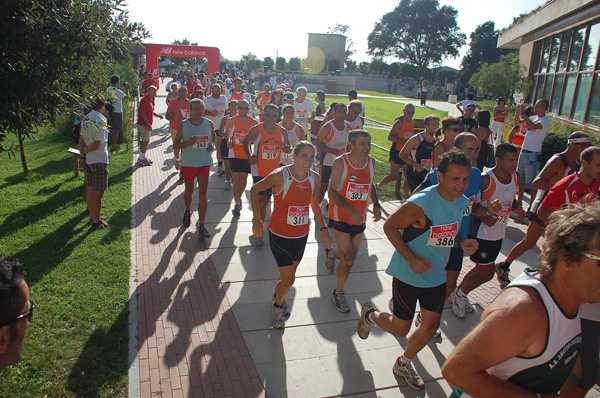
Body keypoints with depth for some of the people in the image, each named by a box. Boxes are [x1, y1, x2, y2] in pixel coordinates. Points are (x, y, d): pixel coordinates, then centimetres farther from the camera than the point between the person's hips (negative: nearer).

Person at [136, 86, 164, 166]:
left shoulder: (150, 100, 15)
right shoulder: (144, 100, -16)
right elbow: (142, 112, -21)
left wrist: (157, 115, 18)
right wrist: (147, 124, -24)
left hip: (147, 124, 10)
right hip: (144, 124, -10)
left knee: (144, 141, 14)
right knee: (145, 141, -8)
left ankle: (142, 157, 23)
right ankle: (142, 159, -3)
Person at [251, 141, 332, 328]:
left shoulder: (315, 178, -6)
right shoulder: (279, 176, -21)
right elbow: (254, 190, -8)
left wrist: (323, 228, 3)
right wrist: (257, 220, -8)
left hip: (301, 235, 5)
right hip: (279, 234, -5)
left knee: (289, 274, 20)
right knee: (288, 279, -3)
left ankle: (278, 294, 52)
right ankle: (278, 305, 29)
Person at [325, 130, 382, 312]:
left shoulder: (371, 162, 1)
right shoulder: (340, 162, -15)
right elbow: (332, 191, -17)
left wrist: (376, 204, 1)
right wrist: (350, 210, -31)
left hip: (360, 218, 5)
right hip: (341, 217, -5)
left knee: (351, 257, 13)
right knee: (348, 260, -6)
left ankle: (331, 254, 48)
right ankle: (339, 293, 18)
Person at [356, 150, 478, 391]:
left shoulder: (461, 202, -3)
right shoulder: (421, 203, -28)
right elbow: (390, 226, -21)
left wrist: (462, 242, -7)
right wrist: (411, 258, -26)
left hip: (436, 275, 7)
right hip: (408, 274, -7)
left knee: (431, 325, 13)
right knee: (400, 329, 6)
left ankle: (404, 364, 38)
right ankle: (370, 314, 39)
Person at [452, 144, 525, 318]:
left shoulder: (515, 176, 3)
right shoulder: (486, 179, -20)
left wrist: (518, 209, -2)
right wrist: (484, 217, -27)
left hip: (498, 234, 8)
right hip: (483, 233, -8)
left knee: (483, 270, 17)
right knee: (487, 272, -3)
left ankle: (460, 293, 36)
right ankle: (460, 294, 20)